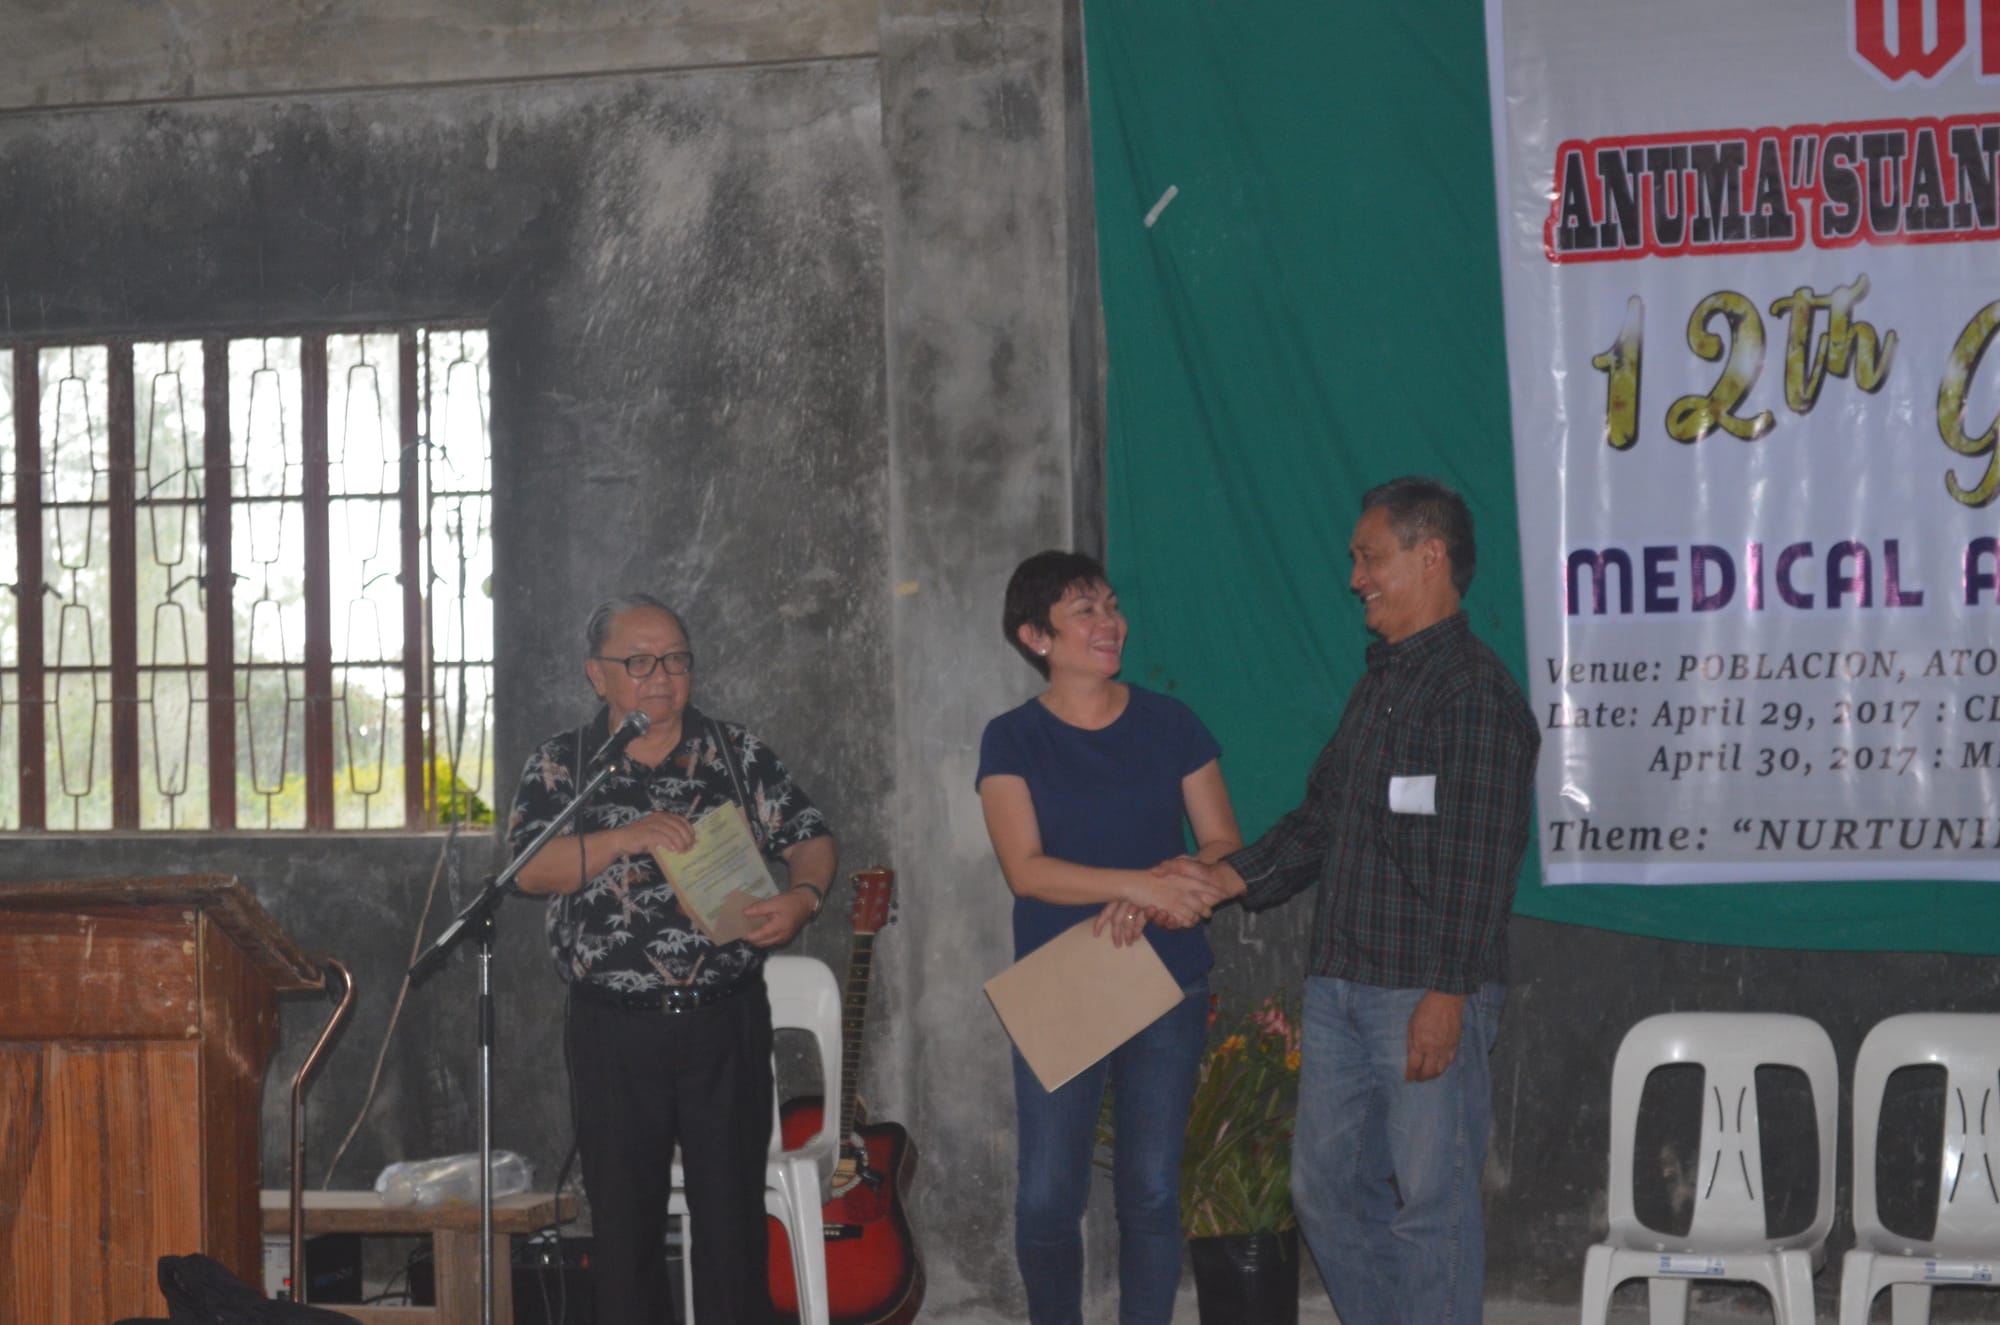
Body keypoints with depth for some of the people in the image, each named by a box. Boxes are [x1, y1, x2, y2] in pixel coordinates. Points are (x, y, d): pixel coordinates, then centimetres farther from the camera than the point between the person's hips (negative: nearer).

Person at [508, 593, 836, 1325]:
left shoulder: (737, 752, 7)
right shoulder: (559, 765, 4)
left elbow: (809, 838, 7)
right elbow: (530, 868, -9)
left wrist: (801, 896, -15)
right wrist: (626, 838, -23)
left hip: (725, 1021, 0)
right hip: (614, 1031, 0)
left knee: (732, 1209, 2)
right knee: (623, 1215, 7)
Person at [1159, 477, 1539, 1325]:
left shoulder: (1474, 691, -12)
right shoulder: (1378, 683, 18)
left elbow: (1480, 859, -17)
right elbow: (1319, 819, 20)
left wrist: (1448, 994, -21)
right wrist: (1228, 878, 6)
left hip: (1427, 996, -9)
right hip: (1340, 984, 9)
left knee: (1429, 1198, -2)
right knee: (1326, 1186, 14)